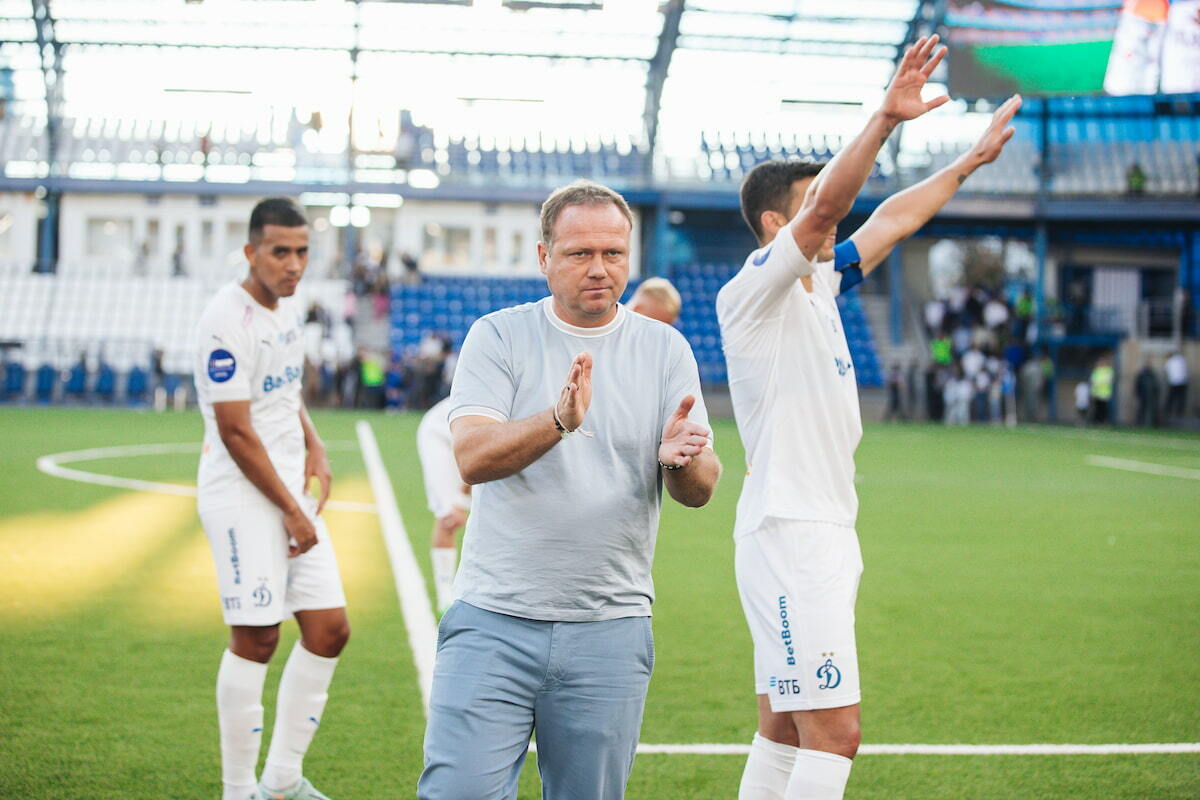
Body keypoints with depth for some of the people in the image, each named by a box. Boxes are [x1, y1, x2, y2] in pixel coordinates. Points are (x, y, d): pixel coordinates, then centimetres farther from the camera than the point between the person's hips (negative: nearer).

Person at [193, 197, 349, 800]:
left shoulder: (286, 310, 12)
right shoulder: (228, 322, -16)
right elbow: (235, 433, -18)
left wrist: (314, 449, 11)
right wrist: (291, 512, -13)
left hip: (291, 492, 9)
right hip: (244, 500, -9)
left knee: (329, 630, 7)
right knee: (255, 640, -6)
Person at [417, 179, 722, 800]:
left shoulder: (665, 349, 6)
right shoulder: (498, 336, 2)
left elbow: (700, 491, 0)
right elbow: (471, 458, -12)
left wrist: (681, 461, -24)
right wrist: (559, 421, -29)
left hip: (610, 634, 2)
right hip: (495, 620, -2)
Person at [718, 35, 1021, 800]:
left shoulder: (818, 286, 15)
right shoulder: (753, 294, -11)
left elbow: (891, 219, 27)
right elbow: (824, 207, -27)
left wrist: (970, 161, 32)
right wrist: (885, 118, -36)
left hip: (825, 534, 10)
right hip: (788, 533, -10)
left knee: (785, 729, 11)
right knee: (835, 733, -14)